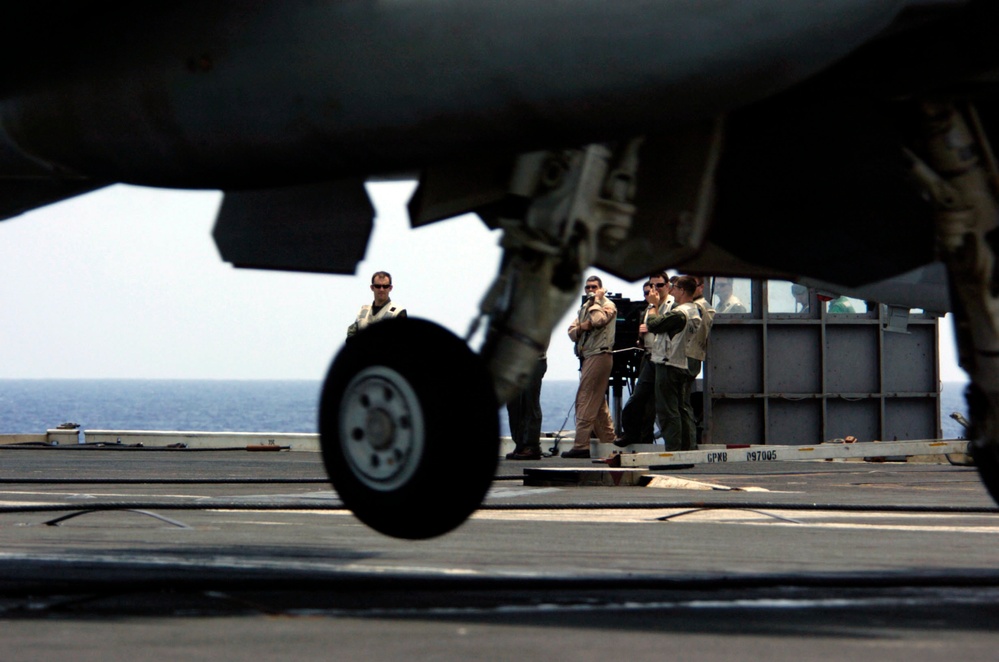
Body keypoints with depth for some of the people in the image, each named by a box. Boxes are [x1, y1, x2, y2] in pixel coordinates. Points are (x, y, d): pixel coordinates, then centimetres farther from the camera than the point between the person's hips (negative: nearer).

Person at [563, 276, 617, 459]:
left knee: (585, 399, -13)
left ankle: (581, 445, -16)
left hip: (599, 356, -9)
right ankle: (609, 441, 18)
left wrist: (596, 301, -7)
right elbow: (571, 333, 17)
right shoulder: (584, 308, 23)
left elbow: (599, 320, -21)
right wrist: (581, 327, -5)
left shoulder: (608, 305, -1)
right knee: (598, 402, 12)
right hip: (586, 357, 9)